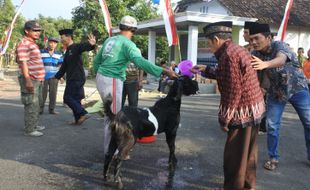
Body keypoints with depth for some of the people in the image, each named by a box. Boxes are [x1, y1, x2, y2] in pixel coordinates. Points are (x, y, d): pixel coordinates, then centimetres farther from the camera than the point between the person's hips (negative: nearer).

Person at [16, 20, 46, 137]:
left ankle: (34, 125, 30)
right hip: (30, 80, -10)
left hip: (37, 79, 10)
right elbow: (23, 62, -20)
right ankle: (29, 130, 0)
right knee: (31, 105, -6)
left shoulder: (32, 44, 18)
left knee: (36, 105, 18)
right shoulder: (24, 44, -13)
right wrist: (28, 80, -26)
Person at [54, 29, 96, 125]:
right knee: (75, 99, 12)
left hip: (77, 79, -9)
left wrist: (91, 44, -56)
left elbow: (85, 46, -34)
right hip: (72, 79, 9)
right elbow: (64, 66, 26)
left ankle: (83, 114, -8)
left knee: (68, 98, -8)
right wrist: (57, 76, 31)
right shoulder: (68, 51, 18)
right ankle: (78, 119, 17)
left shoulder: (76, 47, -11)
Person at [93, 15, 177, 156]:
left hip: (101, 78, 9)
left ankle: (109, 146, 30)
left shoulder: (109, 40, 13)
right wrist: (163, 71, -32)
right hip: (112, 81, -9)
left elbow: (96, 60, 19)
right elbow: (141, 62, -28)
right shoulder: (127, 44, -12)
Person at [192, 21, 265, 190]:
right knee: (247, 152, 22)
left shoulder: (229, 54, -20)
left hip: (244, 111, -10)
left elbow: (232, 91, -23)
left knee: (234, 156, 2)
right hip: (254, 107, 10)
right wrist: (206, 70, 27)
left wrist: (224, 118, -15)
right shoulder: (237, 49, 11)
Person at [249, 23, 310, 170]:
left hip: (297, 88, -3)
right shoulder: (255, 54, -11)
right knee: (272, 125, -2)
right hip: (276, 91, 3)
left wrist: (265, 64, -70)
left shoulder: (279, 45, -27)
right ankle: (273, 158, 14)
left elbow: (281, 60, -49)